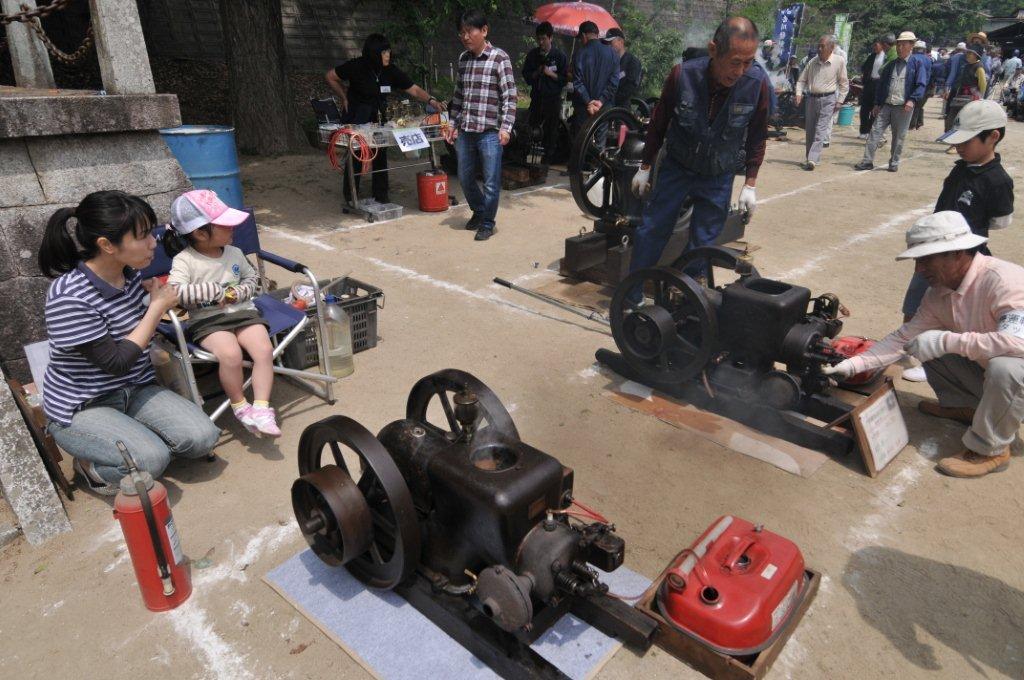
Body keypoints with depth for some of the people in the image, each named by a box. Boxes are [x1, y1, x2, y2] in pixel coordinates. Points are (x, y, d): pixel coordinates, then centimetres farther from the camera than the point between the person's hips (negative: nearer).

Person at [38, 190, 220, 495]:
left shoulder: (130, 275, -4)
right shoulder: (69, 298, -26)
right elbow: (116, 362, -23)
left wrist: (151, 290, -5)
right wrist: (158, 306, -18)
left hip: (135, 390, 6)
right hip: (80, 408, -6)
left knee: (203, 437, -13)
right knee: (151, 460, -27)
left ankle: (131, 438, 12)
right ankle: (89, 465, 4)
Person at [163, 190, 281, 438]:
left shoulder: (234, 253, 8)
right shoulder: (184, 260, -7)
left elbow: (252, 278, 22)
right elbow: (174, 293, -20)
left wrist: (240, 292, -1)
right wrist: (214, 290, -18)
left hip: (243, 313, 4)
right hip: (208, 320, -4)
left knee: (264, 349, -23)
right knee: (231, 354, -32)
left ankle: (261, 408, -18)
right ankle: (240, 406, -9)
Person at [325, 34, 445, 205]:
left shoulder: (391, 71, -7)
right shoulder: (357, 67, -15)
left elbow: (414, 89, -11)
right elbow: (330, 77, -3)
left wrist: (432, 101, -26)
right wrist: (343, 98, -2)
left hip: (378, 116, 3)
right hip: (356, 117, -3)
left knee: (380, 154, 0)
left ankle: (380, 195, 12)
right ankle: (350, 197, 14)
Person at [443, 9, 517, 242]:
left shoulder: (499, 58, -6)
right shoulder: (463, 58, 11)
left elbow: (510, 96, -8)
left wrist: (505, 127, -16)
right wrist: (453, 123, 15)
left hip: (490, 131, -6)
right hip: (465, 130, 6)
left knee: (491, 181, 1)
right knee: (465, 178, 13)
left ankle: (487, 223, 17)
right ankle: (478, 211, 36)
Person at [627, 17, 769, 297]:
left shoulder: (758, 83, -20)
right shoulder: (683, 74, -22)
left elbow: (756, 138, -4)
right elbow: (659, 123, -5)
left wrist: (750, 184, -2)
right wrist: (645, 167, 2)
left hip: (718, 178, 0)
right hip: (676, 166, 0)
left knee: (703, 244, 5)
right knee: (651, 231, 3)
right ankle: (629, 297, 17)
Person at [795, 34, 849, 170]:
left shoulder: (839, 61, -4)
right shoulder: (812, 62, 4)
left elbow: (844, 84, 2)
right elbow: (802, 80, 12)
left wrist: (839, 102, -3)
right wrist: (799, 93, -5)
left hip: (827, 99, -4)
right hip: (811, 98, 4)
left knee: (820, 130, -12)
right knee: (809, 131, 8)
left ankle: (812, 159, -20)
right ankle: (809, 158, 19)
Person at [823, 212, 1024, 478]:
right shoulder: (938, 292, -5)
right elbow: (904, 338, -1)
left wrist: (946, 341, -39)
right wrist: (852, 365, -9)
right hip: (985, 368, 7)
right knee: (926, 345, 1)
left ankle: (990, 450, -12)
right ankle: (964, 406, 20)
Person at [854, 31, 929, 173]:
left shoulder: (917, 65, 1)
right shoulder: (890, 65, 14)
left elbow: (921, 85, -6)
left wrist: (912, 100, -22)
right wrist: (877, 104, 10)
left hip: (903, 108, -3)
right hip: (885, 106, 3)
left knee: (899, 137, 3)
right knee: (875, 132, -6)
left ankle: (894, 163, 13)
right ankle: (868, 161, -5)